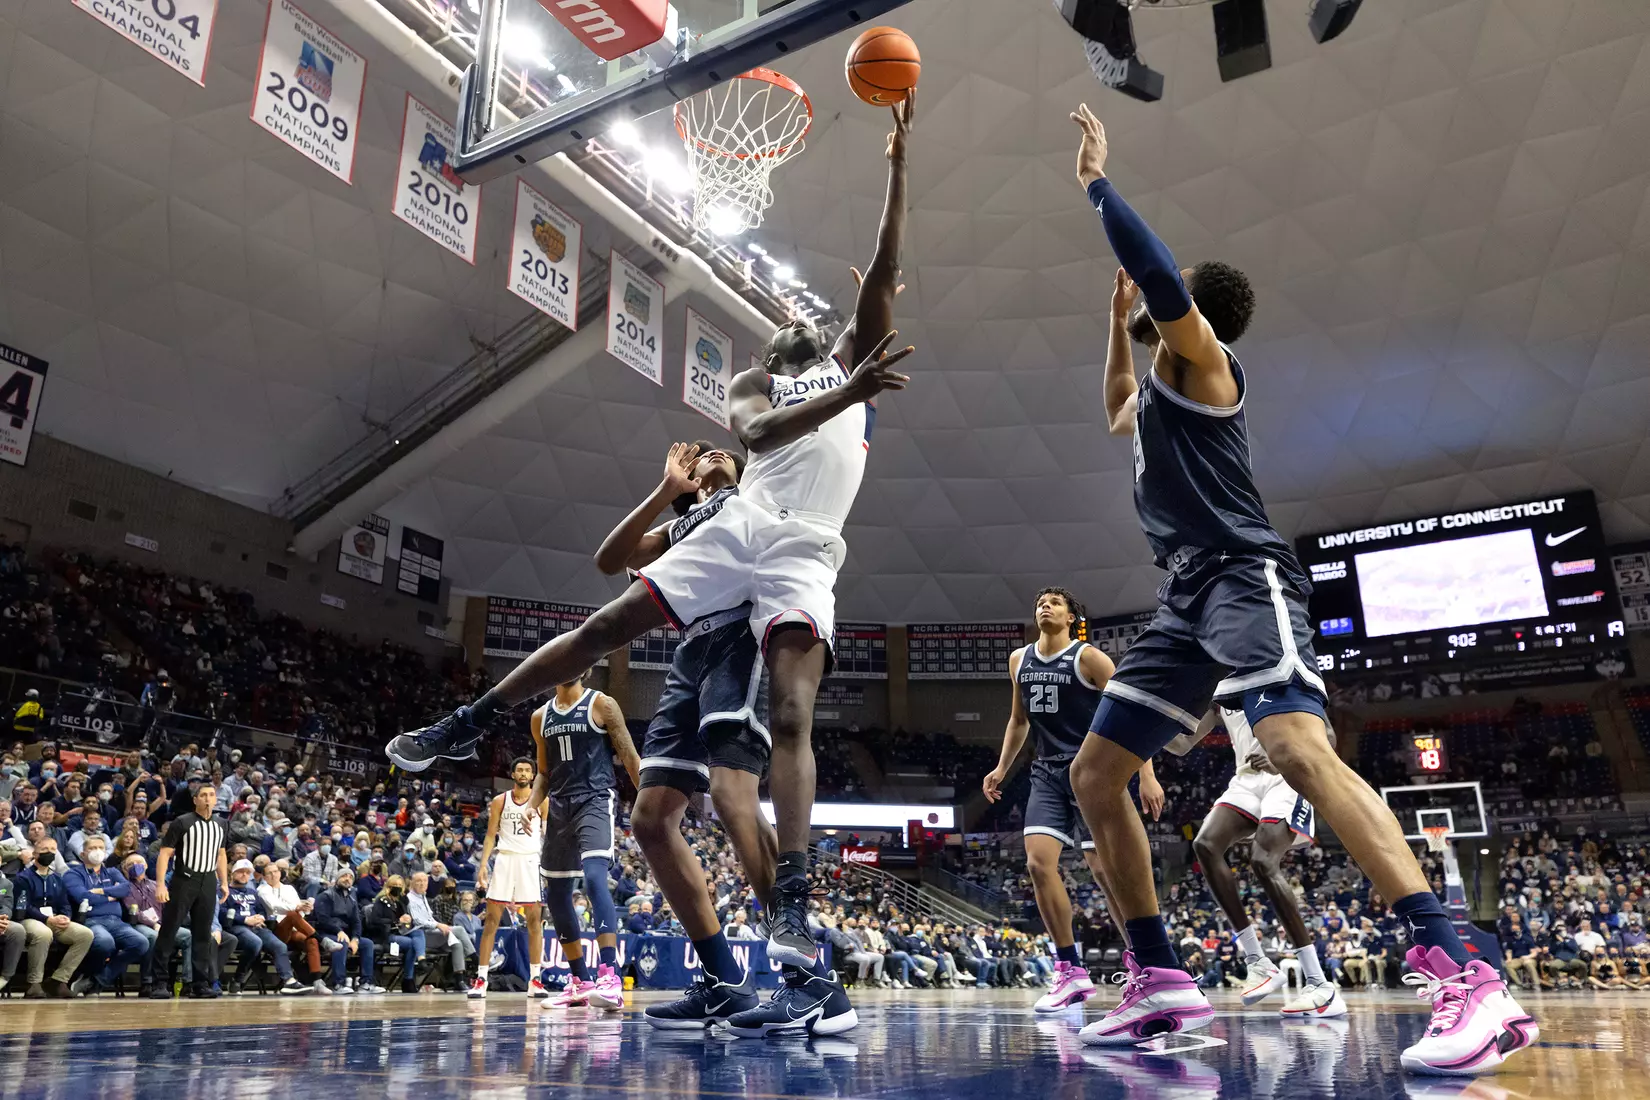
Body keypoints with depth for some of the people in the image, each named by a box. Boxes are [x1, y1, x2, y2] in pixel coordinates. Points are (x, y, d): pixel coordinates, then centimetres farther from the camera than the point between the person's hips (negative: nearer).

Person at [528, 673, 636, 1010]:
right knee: (556, 896, 8)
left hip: (596, 800, -6)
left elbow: (629, 756, -3)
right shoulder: (540, 717, 14)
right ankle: (580, 982, 21)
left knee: (594, 876, -27)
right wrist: (533, 805, 2)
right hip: (559, 807, 7)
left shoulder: (602, 704, -1)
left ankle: (610, 976, -30)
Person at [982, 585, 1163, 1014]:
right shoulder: (1019, 660, 10)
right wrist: (1002, 768, 19)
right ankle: (1071, 972, -1)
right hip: (1047, 773, 5)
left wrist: (1147, 775, -16)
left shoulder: (1089, 657, -8)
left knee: (1104, 868, -8)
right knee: (1038, 862, -11)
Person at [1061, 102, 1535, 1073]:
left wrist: (1096, 181, -5)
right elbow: (1121, 413, 51)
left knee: (1299, 748, -31)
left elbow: (1154, 270, -17)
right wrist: (1117, 321, 42)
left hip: (1244, 578, -9)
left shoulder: (1197, 353, 3)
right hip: (1188, 598, 9)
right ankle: (1161, 983, 8)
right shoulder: (1159, 387, 27)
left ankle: (1466, 981, -32)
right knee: (1094, 777, 5)